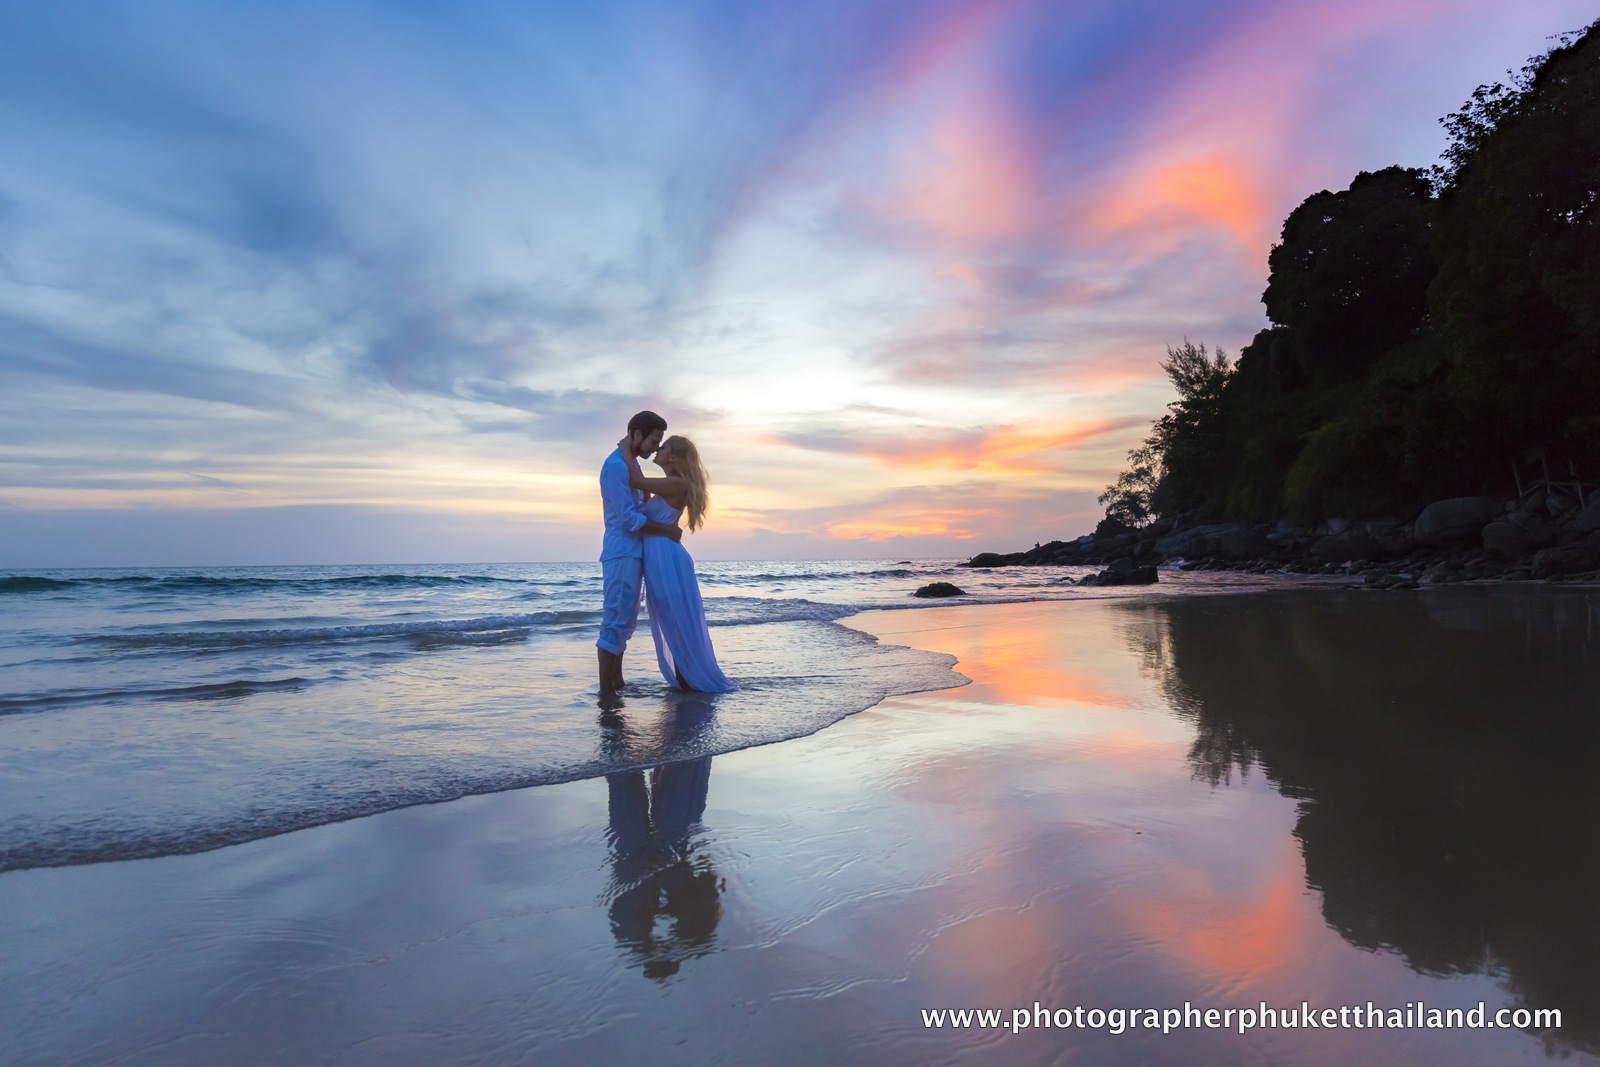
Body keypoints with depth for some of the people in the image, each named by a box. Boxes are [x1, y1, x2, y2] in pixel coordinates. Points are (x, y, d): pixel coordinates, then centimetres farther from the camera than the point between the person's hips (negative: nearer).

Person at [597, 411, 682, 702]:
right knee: (616, 622, -8)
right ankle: (606, 692, -5)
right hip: (622, 554, -10)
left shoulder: (631, 463, 16)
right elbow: (630, 519, -19)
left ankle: (617, 683, 24)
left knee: (626, 620, 15)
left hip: (631, 553, 10)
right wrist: (667, 530, -10)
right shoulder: (616, 466, -15)